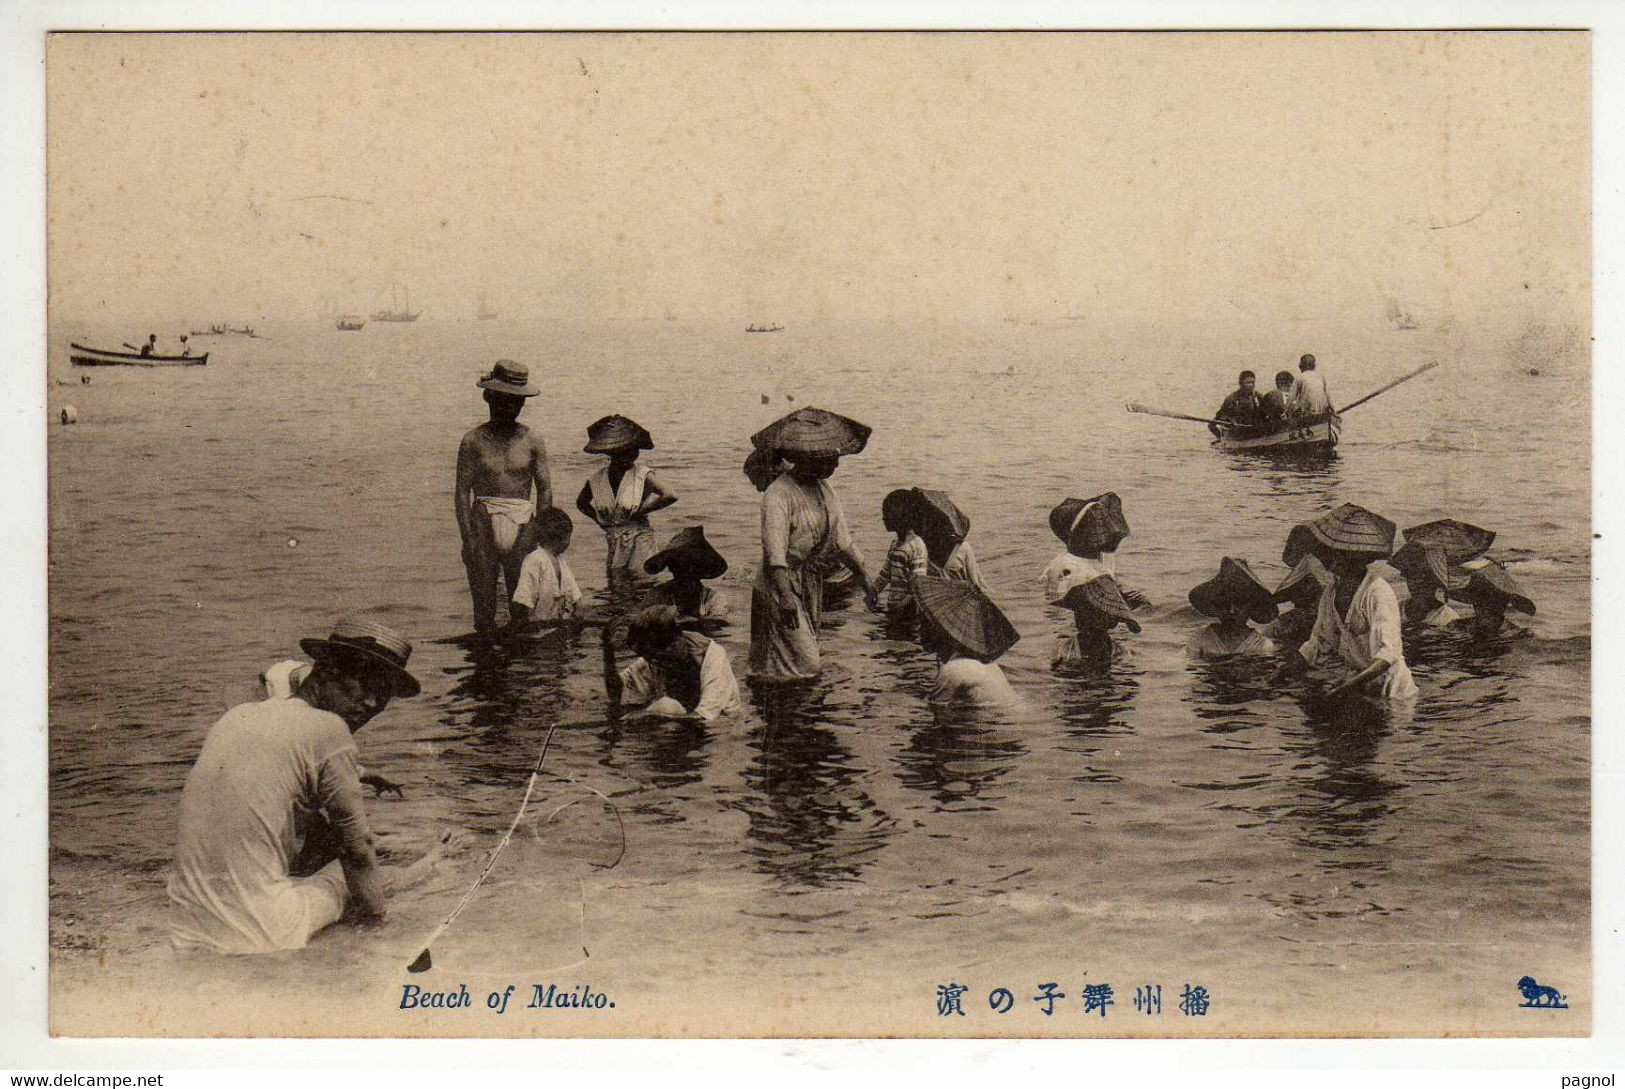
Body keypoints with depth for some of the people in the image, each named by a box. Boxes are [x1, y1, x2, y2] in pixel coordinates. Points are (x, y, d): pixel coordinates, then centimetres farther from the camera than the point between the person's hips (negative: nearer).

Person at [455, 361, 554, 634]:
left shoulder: (531, 440, 6)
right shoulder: (473, 441, 2)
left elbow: (545, 489, 7)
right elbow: (462, 491, 0)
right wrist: (468, 538, -9)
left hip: (522, 525, 1)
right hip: (483, 526, -1)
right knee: (484, 604, 0)